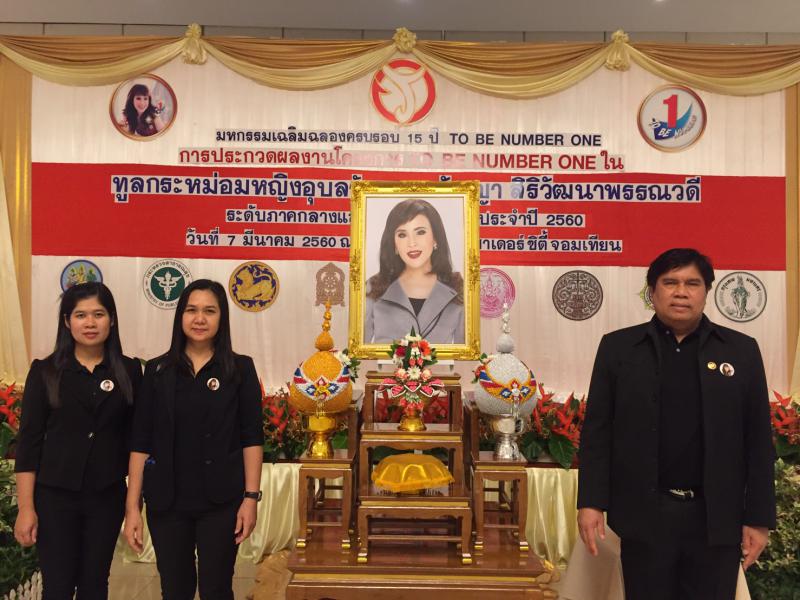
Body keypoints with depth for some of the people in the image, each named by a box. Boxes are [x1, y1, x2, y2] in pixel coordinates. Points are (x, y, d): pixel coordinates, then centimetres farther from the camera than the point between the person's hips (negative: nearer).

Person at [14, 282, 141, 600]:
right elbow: (29, 441, -3)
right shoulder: (45, 371, -2)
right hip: (56, 495, -1)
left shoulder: (129, 370, 1)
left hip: (108, 495, 1)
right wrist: (26, 507, -7)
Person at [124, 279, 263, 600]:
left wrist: (251, 497, -8)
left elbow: (252, 438, -2)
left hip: (220, 500, -1)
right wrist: (132, 506, -2)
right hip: (166, 501, 2)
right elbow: (141, 442, 2)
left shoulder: (240, 369, -1)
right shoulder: (157, 371, 3)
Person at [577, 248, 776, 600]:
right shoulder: (618, 347, 2)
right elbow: (597, 431, 1)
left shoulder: (741, 350, 4)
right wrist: (591, 502, -5)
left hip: (718, 517, 1)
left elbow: (757, 441, 4)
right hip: (645, 514, 0)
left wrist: (759, 517, 1)